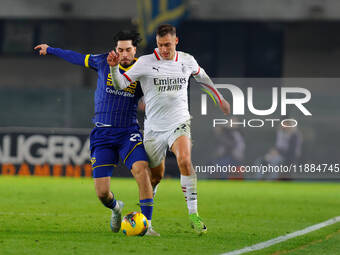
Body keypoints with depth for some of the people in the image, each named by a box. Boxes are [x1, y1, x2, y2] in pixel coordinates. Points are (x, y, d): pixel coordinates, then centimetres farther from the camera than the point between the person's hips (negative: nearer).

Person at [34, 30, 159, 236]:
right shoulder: (104, 62, 3)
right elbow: (79, 58, 21)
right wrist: (50, 50, 32)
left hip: (128, 133, -1)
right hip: (102, 134, 1)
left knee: (141, 169, -30)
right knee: (102, 193, -6)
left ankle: (147, 225, -26)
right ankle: (116, 208, 32)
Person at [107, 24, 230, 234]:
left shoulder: (187, 60, 3)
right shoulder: (145, 62, -6)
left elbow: (201, 76, 25)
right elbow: (122, 84, -7)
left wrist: (220, 98, 32)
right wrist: (114, 67, -26)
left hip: (179, 123, 0)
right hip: (154, 128, 0)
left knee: (185, 161, -26)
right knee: (156, 176, 7)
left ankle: (193, 214, -23)